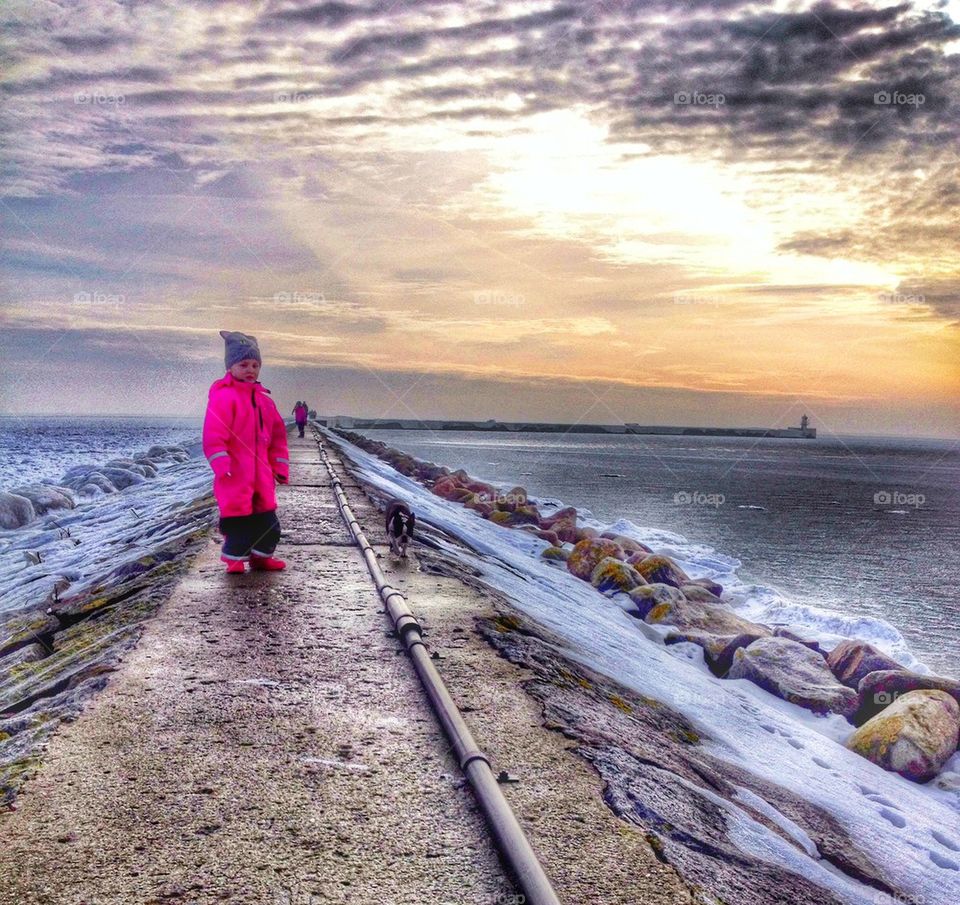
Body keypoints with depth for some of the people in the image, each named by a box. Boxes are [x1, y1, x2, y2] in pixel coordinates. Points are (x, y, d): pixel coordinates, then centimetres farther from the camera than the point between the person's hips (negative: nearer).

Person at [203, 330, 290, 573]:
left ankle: (261, 555, 27)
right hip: (235, 474, -7)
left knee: (267, 517, 11)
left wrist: (280, 466, 13)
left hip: (261, 474, 7)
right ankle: (235, 559, 14)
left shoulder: (263, 399, 14)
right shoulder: (224, 396, -9)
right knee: (239, 515, -3)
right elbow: (213, 434, -16)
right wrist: (222, 465, -22)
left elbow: (278, 434, 18)